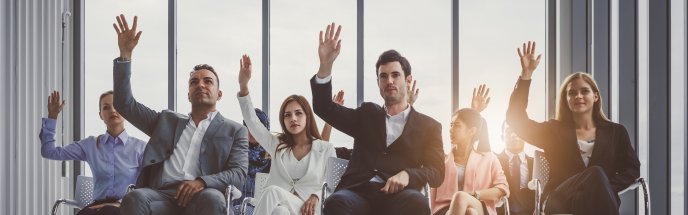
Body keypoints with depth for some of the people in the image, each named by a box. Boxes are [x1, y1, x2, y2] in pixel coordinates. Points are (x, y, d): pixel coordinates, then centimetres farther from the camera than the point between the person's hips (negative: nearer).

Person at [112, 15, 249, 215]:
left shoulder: (234, 131, 20)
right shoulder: (167, 121, 30)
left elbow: (238, 174, 5)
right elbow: (125, 103, 24)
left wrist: (201, 182, -16)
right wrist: (125, 53, 15)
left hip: (201, 197, -2)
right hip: (162, 195, 2)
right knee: (134, 198, -34)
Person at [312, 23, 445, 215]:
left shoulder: (428, 126, 20)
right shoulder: (367, 114, 27)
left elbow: (436, 172, 8)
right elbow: (324, 107, 17)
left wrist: (407, 175, -15)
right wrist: (325, 64, 3)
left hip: (398, 194, -1)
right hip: (359, 191, 1)